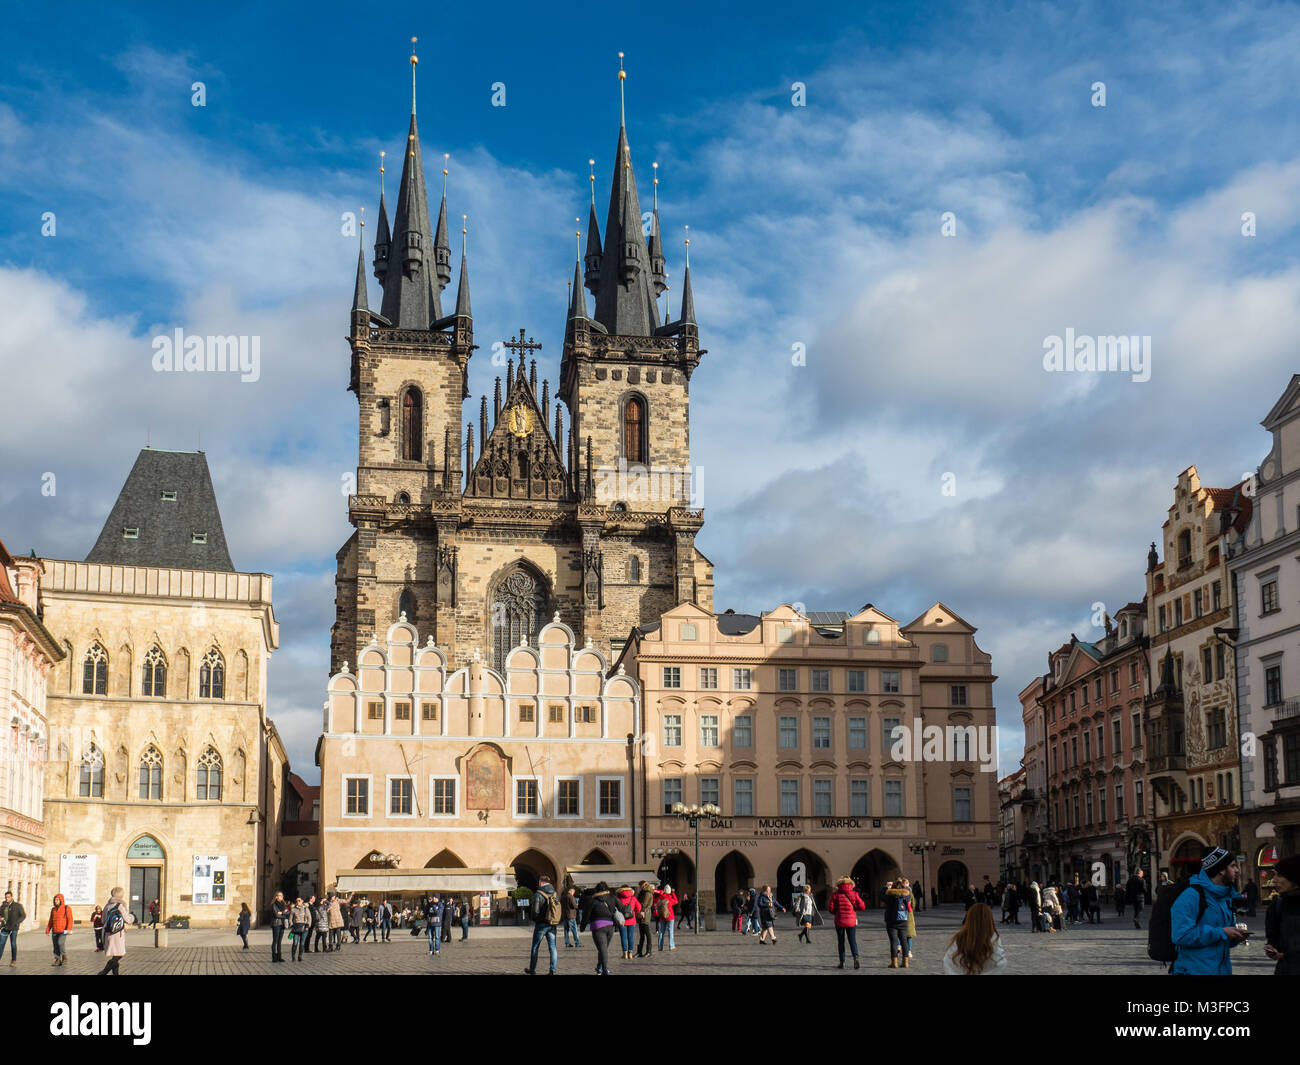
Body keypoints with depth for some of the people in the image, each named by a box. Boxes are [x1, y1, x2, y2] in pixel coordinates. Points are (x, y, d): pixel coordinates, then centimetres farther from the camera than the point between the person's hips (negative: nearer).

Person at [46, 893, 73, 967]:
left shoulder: (67, 908, -2)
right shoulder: (53, 909, 14)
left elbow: (70, 919, -8)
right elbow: (51, 921, 16)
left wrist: (69, 929, -20)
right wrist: (47, 930, 6)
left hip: (63, 931, -5)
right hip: (54, 931, 5)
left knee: (61, 943, -21)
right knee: (56, 946, 1)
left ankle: (64, 957, -4)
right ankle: (57, 960, 8)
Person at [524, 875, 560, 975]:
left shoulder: (538, 895, -13)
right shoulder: (555, 894, 5)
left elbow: (535, 911, -17)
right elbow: (561, 910, 7)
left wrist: (535, 919, 2)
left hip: (541, 924, -4)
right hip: (552, 925, 4)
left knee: (535, 947, 10)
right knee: (552, 947, 6)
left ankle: (532, 969, 18)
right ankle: (553, 970, -3)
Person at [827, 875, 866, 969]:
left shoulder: (835, 894, -5)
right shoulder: (854, 894, -4)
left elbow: (830, 908, -5)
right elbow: (862, 906, -5)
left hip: (839, 921, 0)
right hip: (851, 921, 0)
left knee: (841, 941, 11)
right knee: (853, 940, 6)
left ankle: (842, 962, 8)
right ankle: (855, 957, -17)